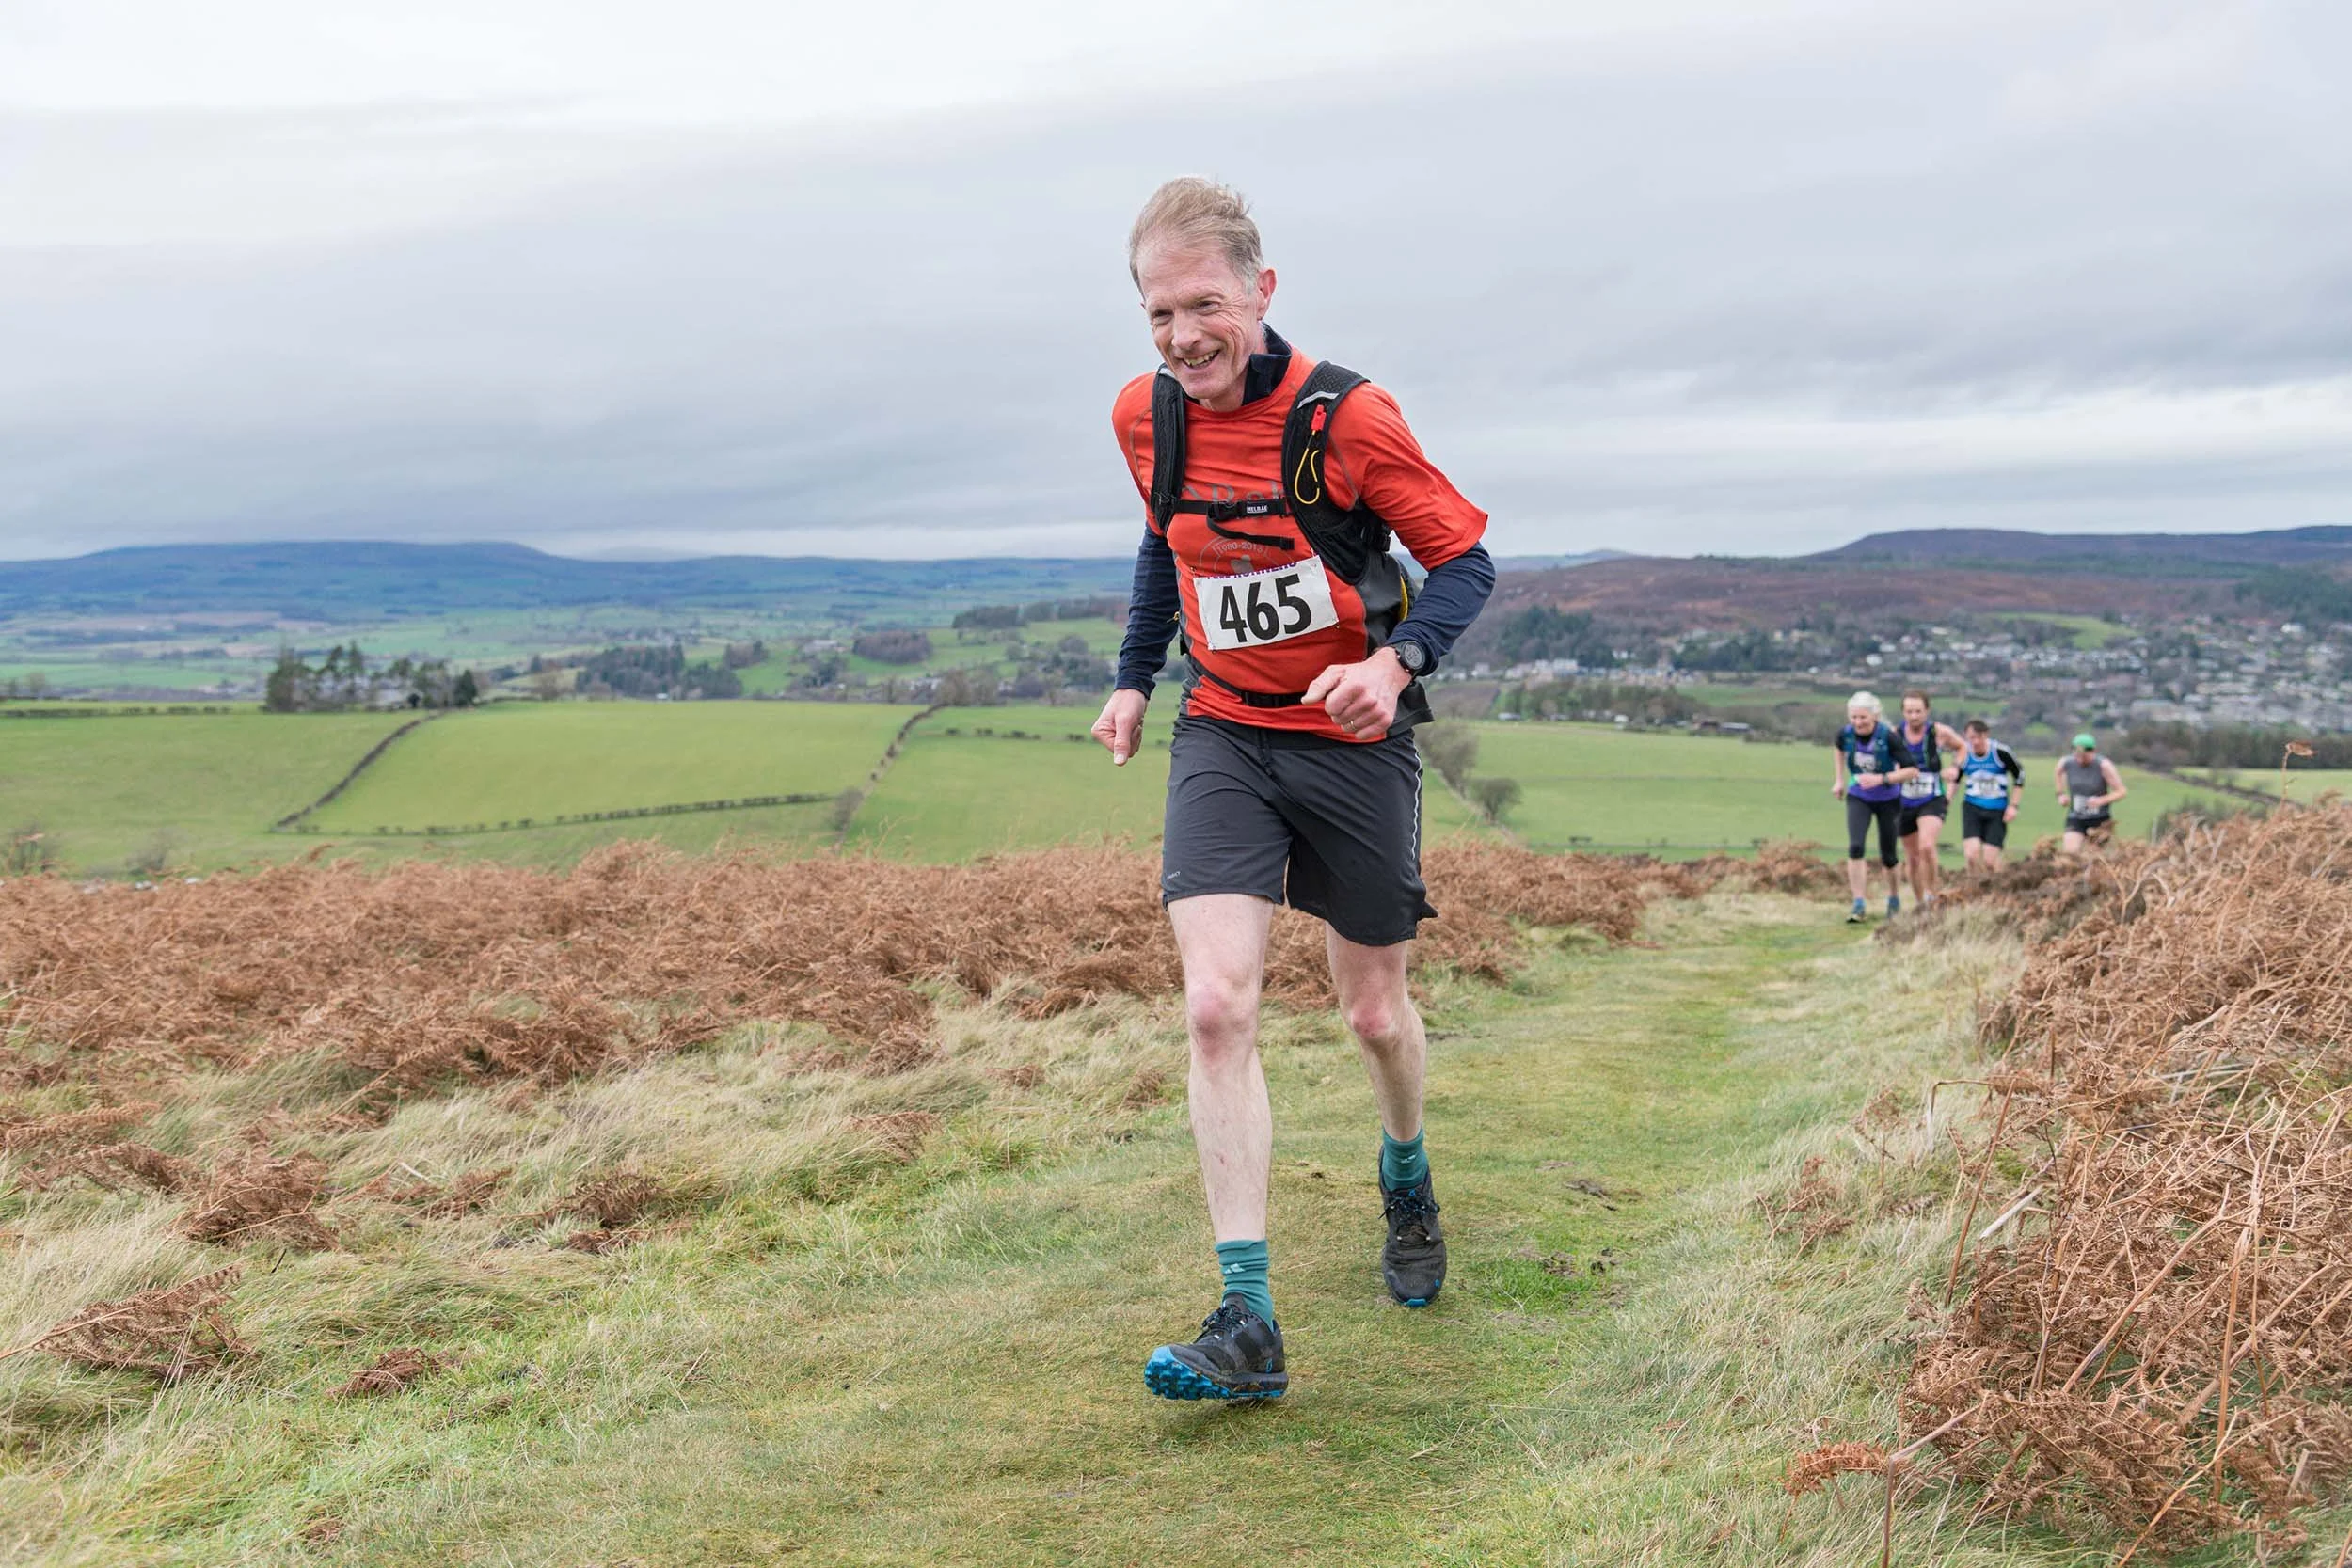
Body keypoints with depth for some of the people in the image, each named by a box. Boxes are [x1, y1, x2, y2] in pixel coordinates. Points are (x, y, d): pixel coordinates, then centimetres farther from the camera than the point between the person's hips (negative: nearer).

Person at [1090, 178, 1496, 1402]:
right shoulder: (1144, 416, -2)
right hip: (1222, 737, 3)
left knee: (1373, 1011, 11)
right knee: (1217, 1007, -15)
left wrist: (1395, 662, -26)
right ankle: (1249, 1323, -13)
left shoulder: (1347, 417, -16)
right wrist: (1133, 677, 18)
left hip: (1352, 740, -2)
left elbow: (1463, 558, -9)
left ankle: (1406, 1178, 46)